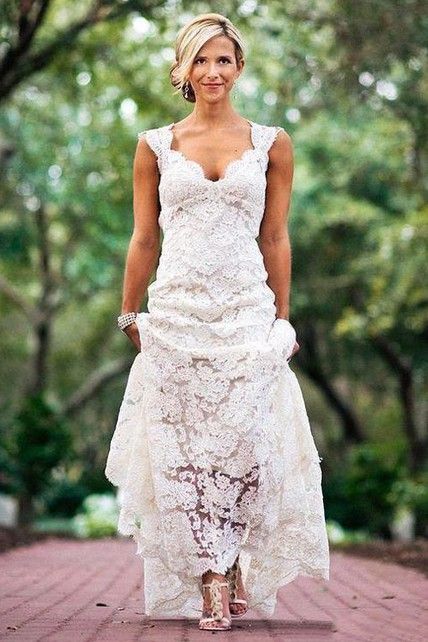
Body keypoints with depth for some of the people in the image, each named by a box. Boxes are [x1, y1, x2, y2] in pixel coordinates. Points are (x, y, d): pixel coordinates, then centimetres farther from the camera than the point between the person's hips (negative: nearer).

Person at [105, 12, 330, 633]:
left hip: (247, 310, 0)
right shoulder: (155, 145, 9)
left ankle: (233, 566, 14)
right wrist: (130, 315, 9)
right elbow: (144, 238, 11)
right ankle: (211, 583, 4)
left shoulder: (271, 143, 8)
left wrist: (283, 319, 8)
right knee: (185, 448, -3)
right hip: (177, 311, 1)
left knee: (246, 444, -7)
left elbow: (275, 239, 9)